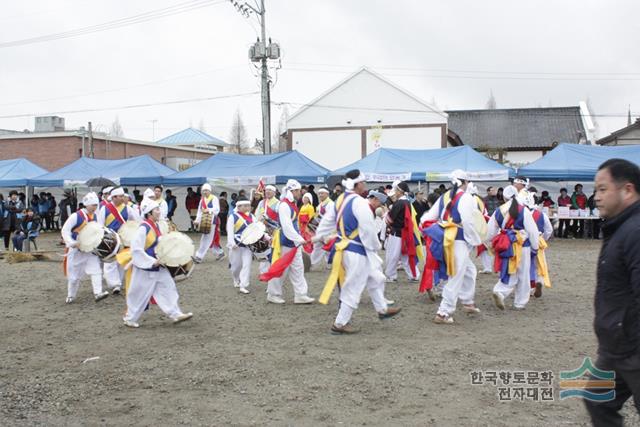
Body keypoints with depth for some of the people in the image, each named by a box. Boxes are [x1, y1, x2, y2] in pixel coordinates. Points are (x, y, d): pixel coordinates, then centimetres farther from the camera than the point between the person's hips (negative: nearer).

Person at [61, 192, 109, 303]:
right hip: (76, 249, -4)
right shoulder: (76, 216, -16)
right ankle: (71, 296, 24)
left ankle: (98, 293, -17)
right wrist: (71, 243, -26)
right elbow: (65, 230, -15)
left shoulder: (95, 217, 2)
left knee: (96, 270, -12)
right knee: (74, 274, 7)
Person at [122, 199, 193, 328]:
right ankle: (129, 319, 21)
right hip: (145, 269, -8)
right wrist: (152, 262, -23)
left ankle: (176, 314, 12)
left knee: (168, 289, 7)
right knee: (140, 295, 5)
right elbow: (136, 249, -25)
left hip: (159, 267, 8)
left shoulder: (156, 226, 6)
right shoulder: (143, 228, -22)